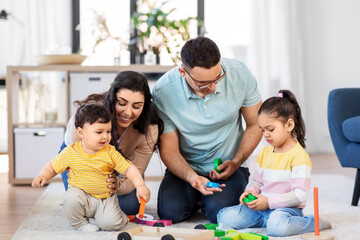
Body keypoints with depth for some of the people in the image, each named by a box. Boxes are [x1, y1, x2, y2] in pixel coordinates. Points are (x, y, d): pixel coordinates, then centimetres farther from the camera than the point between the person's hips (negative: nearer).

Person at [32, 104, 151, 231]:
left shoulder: (110, 152, -8)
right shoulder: (71, 152, -8)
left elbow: (129, 169, -9)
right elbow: (53, 167, 4)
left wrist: (140, 186, -23)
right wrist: (43, 176, -16)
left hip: (105, 198, -1)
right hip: (81, 194, 1)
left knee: (111, 223, -22)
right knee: (72, 197, -32)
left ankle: (121, 216, 15)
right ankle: (80, 223, -4)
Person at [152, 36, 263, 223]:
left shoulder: (239, 73, -16)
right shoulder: (163, 91, -18)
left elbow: (255, 125, -2)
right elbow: (169, 150, -11)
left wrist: (236, 163, -16)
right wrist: (192, 178, -30)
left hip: (228, 166, 0)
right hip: (186, 167, 1)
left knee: (218, 212, -27)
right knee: (170, 212, -24)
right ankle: (196, 198, 12)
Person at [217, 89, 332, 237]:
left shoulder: (299, 156, -12)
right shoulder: (265, 152, 13)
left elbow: (300, 195, -17)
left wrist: (269, 201, -23)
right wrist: (251, 191, -2)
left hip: (286, 208, -7)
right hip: (262, 206, 7)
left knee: (277, 226, -40)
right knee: (225, 217, -11)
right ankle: (268, 219, 2)